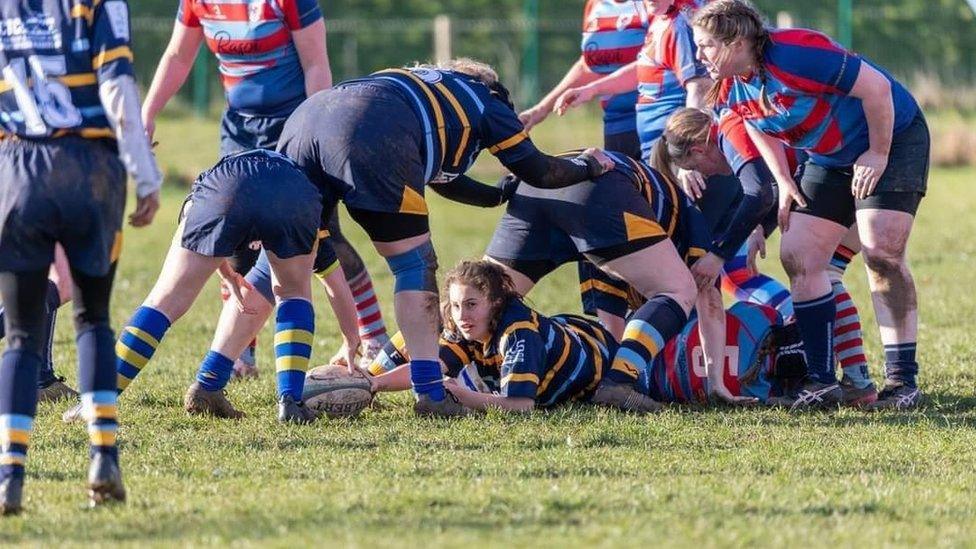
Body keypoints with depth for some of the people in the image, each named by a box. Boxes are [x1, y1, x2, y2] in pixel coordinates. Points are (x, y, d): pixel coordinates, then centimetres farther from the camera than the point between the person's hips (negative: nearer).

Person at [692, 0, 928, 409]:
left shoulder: (797, 55, -33)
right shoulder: (731, 91, -7)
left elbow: (876, 87, -29)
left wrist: (878, 153, -21)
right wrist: (784, 183, 5)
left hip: (893, 137, -8)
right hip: (829, 159, 8)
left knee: (882, 253, -18)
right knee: (798, 256, -3)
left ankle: (903, 381, -12)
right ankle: (823, 382, 1)